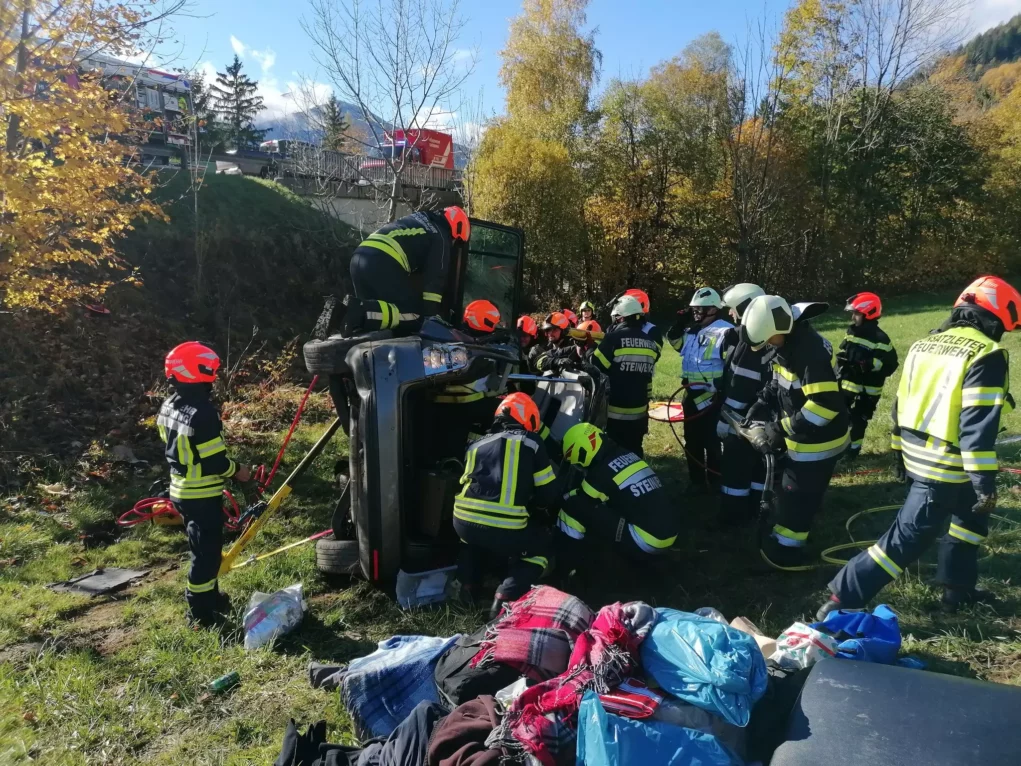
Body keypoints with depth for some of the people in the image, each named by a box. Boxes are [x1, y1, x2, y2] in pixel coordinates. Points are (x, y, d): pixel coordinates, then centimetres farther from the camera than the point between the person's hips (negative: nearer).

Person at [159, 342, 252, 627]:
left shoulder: (168, 407, 4)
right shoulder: (203, 412, -25)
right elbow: (214, 461, -23)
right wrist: (237, 471, -7)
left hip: (181, 490, 9)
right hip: (203, 495, -9)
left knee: (201, 547, 22)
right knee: (207, 551, 3)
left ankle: (209, 596, 35)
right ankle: (201, 611, 12)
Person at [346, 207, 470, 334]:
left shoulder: (418, 219, 32)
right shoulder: (440, 238, 8)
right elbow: (435, 279, 1)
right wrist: (431, 314, 5)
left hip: (359, 256, 9)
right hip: (383, 263, -8)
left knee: (373, 308, 24)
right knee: (413, 316, -5)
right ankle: (360, 313, -24)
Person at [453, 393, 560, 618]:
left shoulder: (477, 444, 22)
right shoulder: (530, 442, 9)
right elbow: (550, 494, 10)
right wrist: (529, 503, 33)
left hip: (463, 521, 5)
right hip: (505, 530, -5)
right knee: (542, 546, 24)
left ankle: (468, 584, 24)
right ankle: (505, 597, 4)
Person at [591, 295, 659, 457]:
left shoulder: (614, 338, -13)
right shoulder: (650, 343, 7)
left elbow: (595, 367, -10)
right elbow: (648, 378, 14)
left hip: (614, 412, -6)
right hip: (638, 411, 6)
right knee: (635, 451, 16)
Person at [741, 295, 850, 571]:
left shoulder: (809, 351, -30)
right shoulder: (787, 343, 1)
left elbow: (825, 405, -34)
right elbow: (778, 383, 16)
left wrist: (783, 428, -26)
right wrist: (760, 406, 2)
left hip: (817, 439, -10)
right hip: (802, 436, 10)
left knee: (797, 496, 6)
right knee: (791, 492, 25)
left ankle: (788, 550, 22)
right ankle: (785, 538, 43)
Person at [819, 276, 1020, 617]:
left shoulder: (923, 345, 9)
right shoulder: (986, 354, -15)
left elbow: (902, 406, 14)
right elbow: (978, 426, -21)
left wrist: (900, 451, 23)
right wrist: (985, 482, -16)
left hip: (918, 458, 9)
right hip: (947, 469, -9)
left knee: (971, 514, 28)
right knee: (907, 539, -2)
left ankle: (957, 588, 38)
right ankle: (842, 600, 0)